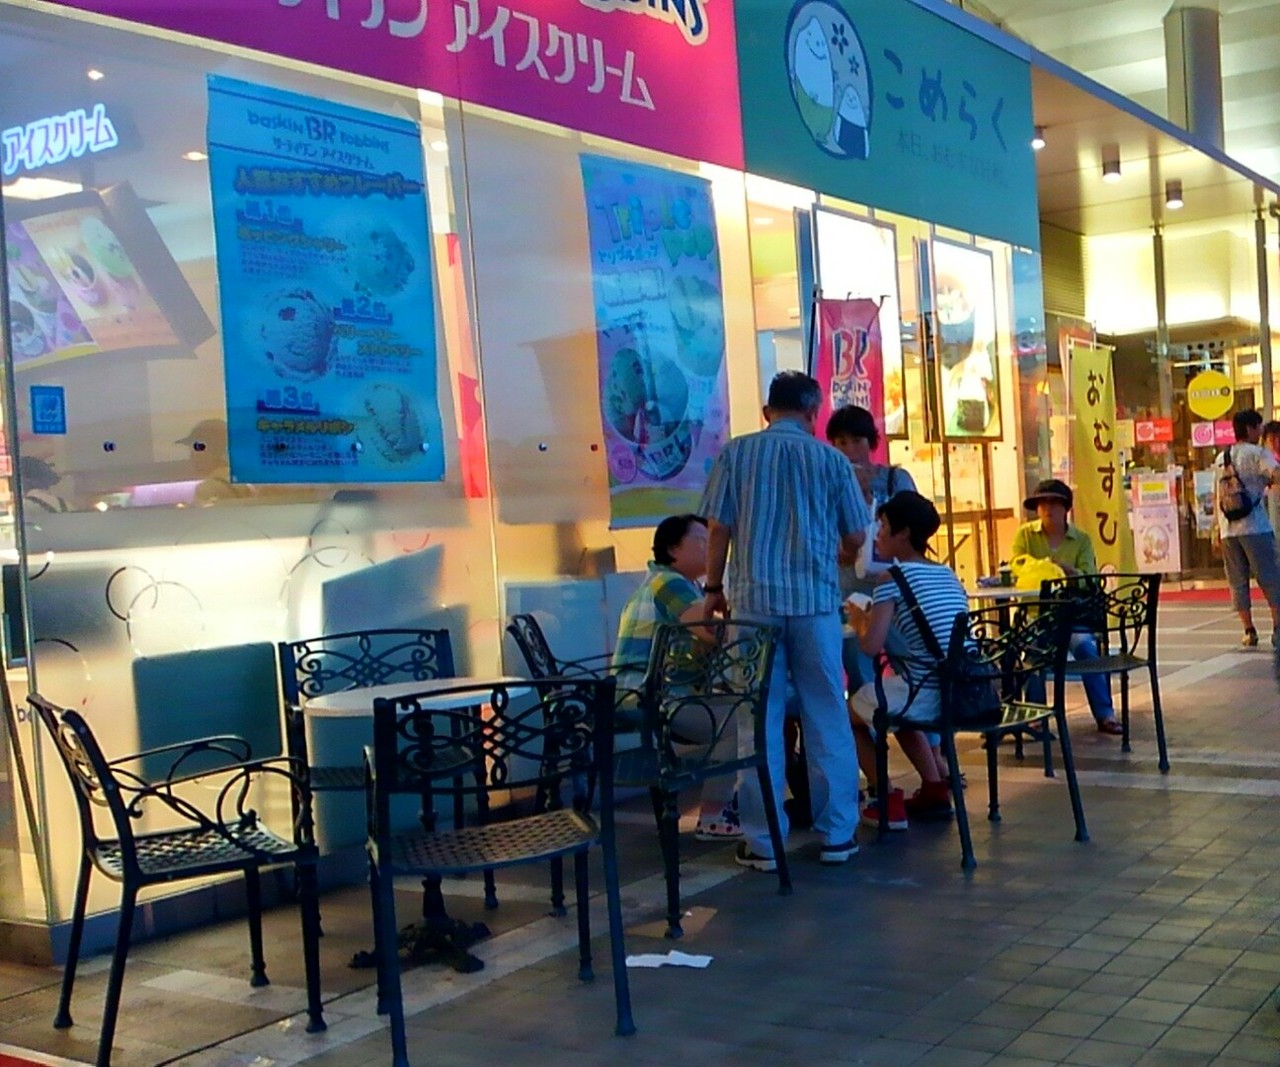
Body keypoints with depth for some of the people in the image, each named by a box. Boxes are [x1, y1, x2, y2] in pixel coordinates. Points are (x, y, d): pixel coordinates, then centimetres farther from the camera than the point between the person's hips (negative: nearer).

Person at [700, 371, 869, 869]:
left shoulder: (736, 453, 2)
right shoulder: (831, 460, 3)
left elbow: (718, 528, 0)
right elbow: (855, 539, 8)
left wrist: (714, 589, 11)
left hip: (754, 598, 0)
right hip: (816, 600, 0)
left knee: (760, 720, 4)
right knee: (828, 718, 9)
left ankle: (762, 841, 7)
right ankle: (837, 833, 15)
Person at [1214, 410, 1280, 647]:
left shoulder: (1221, 459, 15)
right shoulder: (1257, 454, -3)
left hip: (1228, 530, 5)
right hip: (1255, 527, -5)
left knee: (1238, 582, 7)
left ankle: (1249, 631, 6)